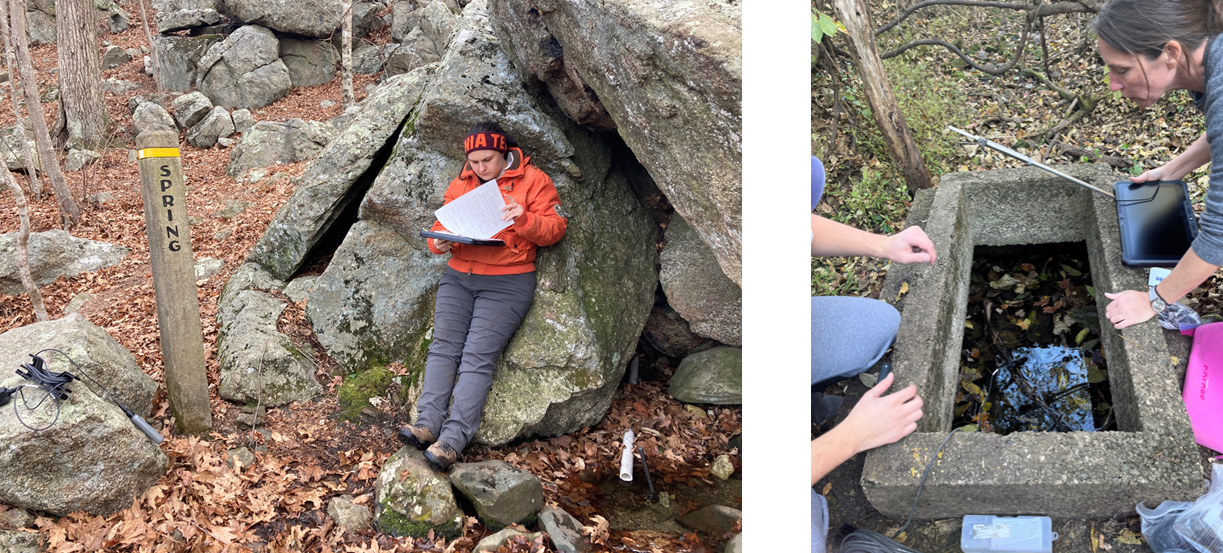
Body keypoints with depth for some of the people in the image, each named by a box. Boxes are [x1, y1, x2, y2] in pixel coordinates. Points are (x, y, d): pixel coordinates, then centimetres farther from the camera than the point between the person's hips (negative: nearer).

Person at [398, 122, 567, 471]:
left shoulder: (532, 180, 3)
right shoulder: (460, 185, 16)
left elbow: (554, 230, -3)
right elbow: (442, 225, 17)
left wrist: (523, 219, -22)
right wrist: (440, 243, -6)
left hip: (507, 282, -5)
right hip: (458, 277, 5)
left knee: (478, 356, -16)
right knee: (444, 346, -12)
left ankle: (452, 441, -22)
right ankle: (427, 424, -17)